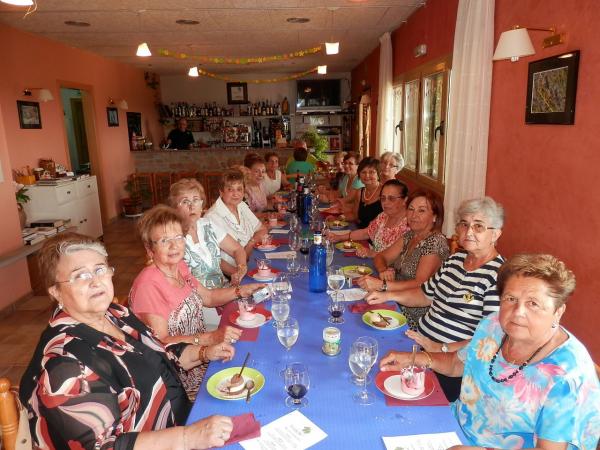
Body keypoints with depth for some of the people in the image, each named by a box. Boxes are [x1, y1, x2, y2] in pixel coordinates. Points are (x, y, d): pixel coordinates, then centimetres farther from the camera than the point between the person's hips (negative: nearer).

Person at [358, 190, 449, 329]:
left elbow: (420, 284, -25)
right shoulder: (410, 235, 9)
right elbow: (380, 257, 11)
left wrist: (381, 285, -35)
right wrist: (383, 271, -13)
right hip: (398, 302, 7)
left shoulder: (436, 242, -15)